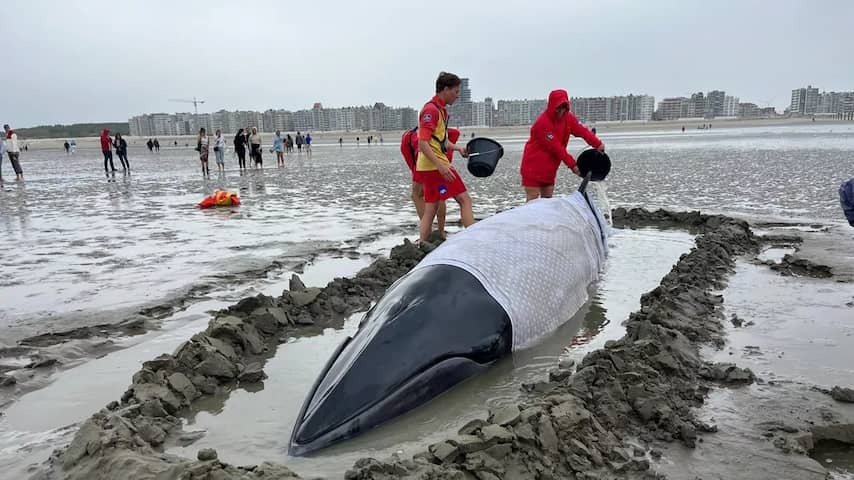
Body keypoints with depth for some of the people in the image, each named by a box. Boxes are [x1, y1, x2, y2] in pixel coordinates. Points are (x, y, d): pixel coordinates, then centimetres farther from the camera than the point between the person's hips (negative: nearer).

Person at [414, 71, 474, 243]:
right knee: (464, 199, -7)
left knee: (430, 209, 9)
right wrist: (441, 166, -28)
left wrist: (457, 148, 15)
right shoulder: (431, 109, -14)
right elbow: (423, 143, -21)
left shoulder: (441, 109, 17)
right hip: (435, 165, -10)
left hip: (428, 167, 10)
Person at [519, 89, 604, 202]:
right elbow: (556, 147, -21)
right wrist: (572, 164, -19)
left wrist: (598, 144, -24)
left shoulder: (568, 118, 2)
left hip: (549, 169, 7)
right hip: (533, 168, -7)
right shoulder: (543, 122, -22)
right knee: (532, 201, -9)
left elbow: (583, 131, -7)